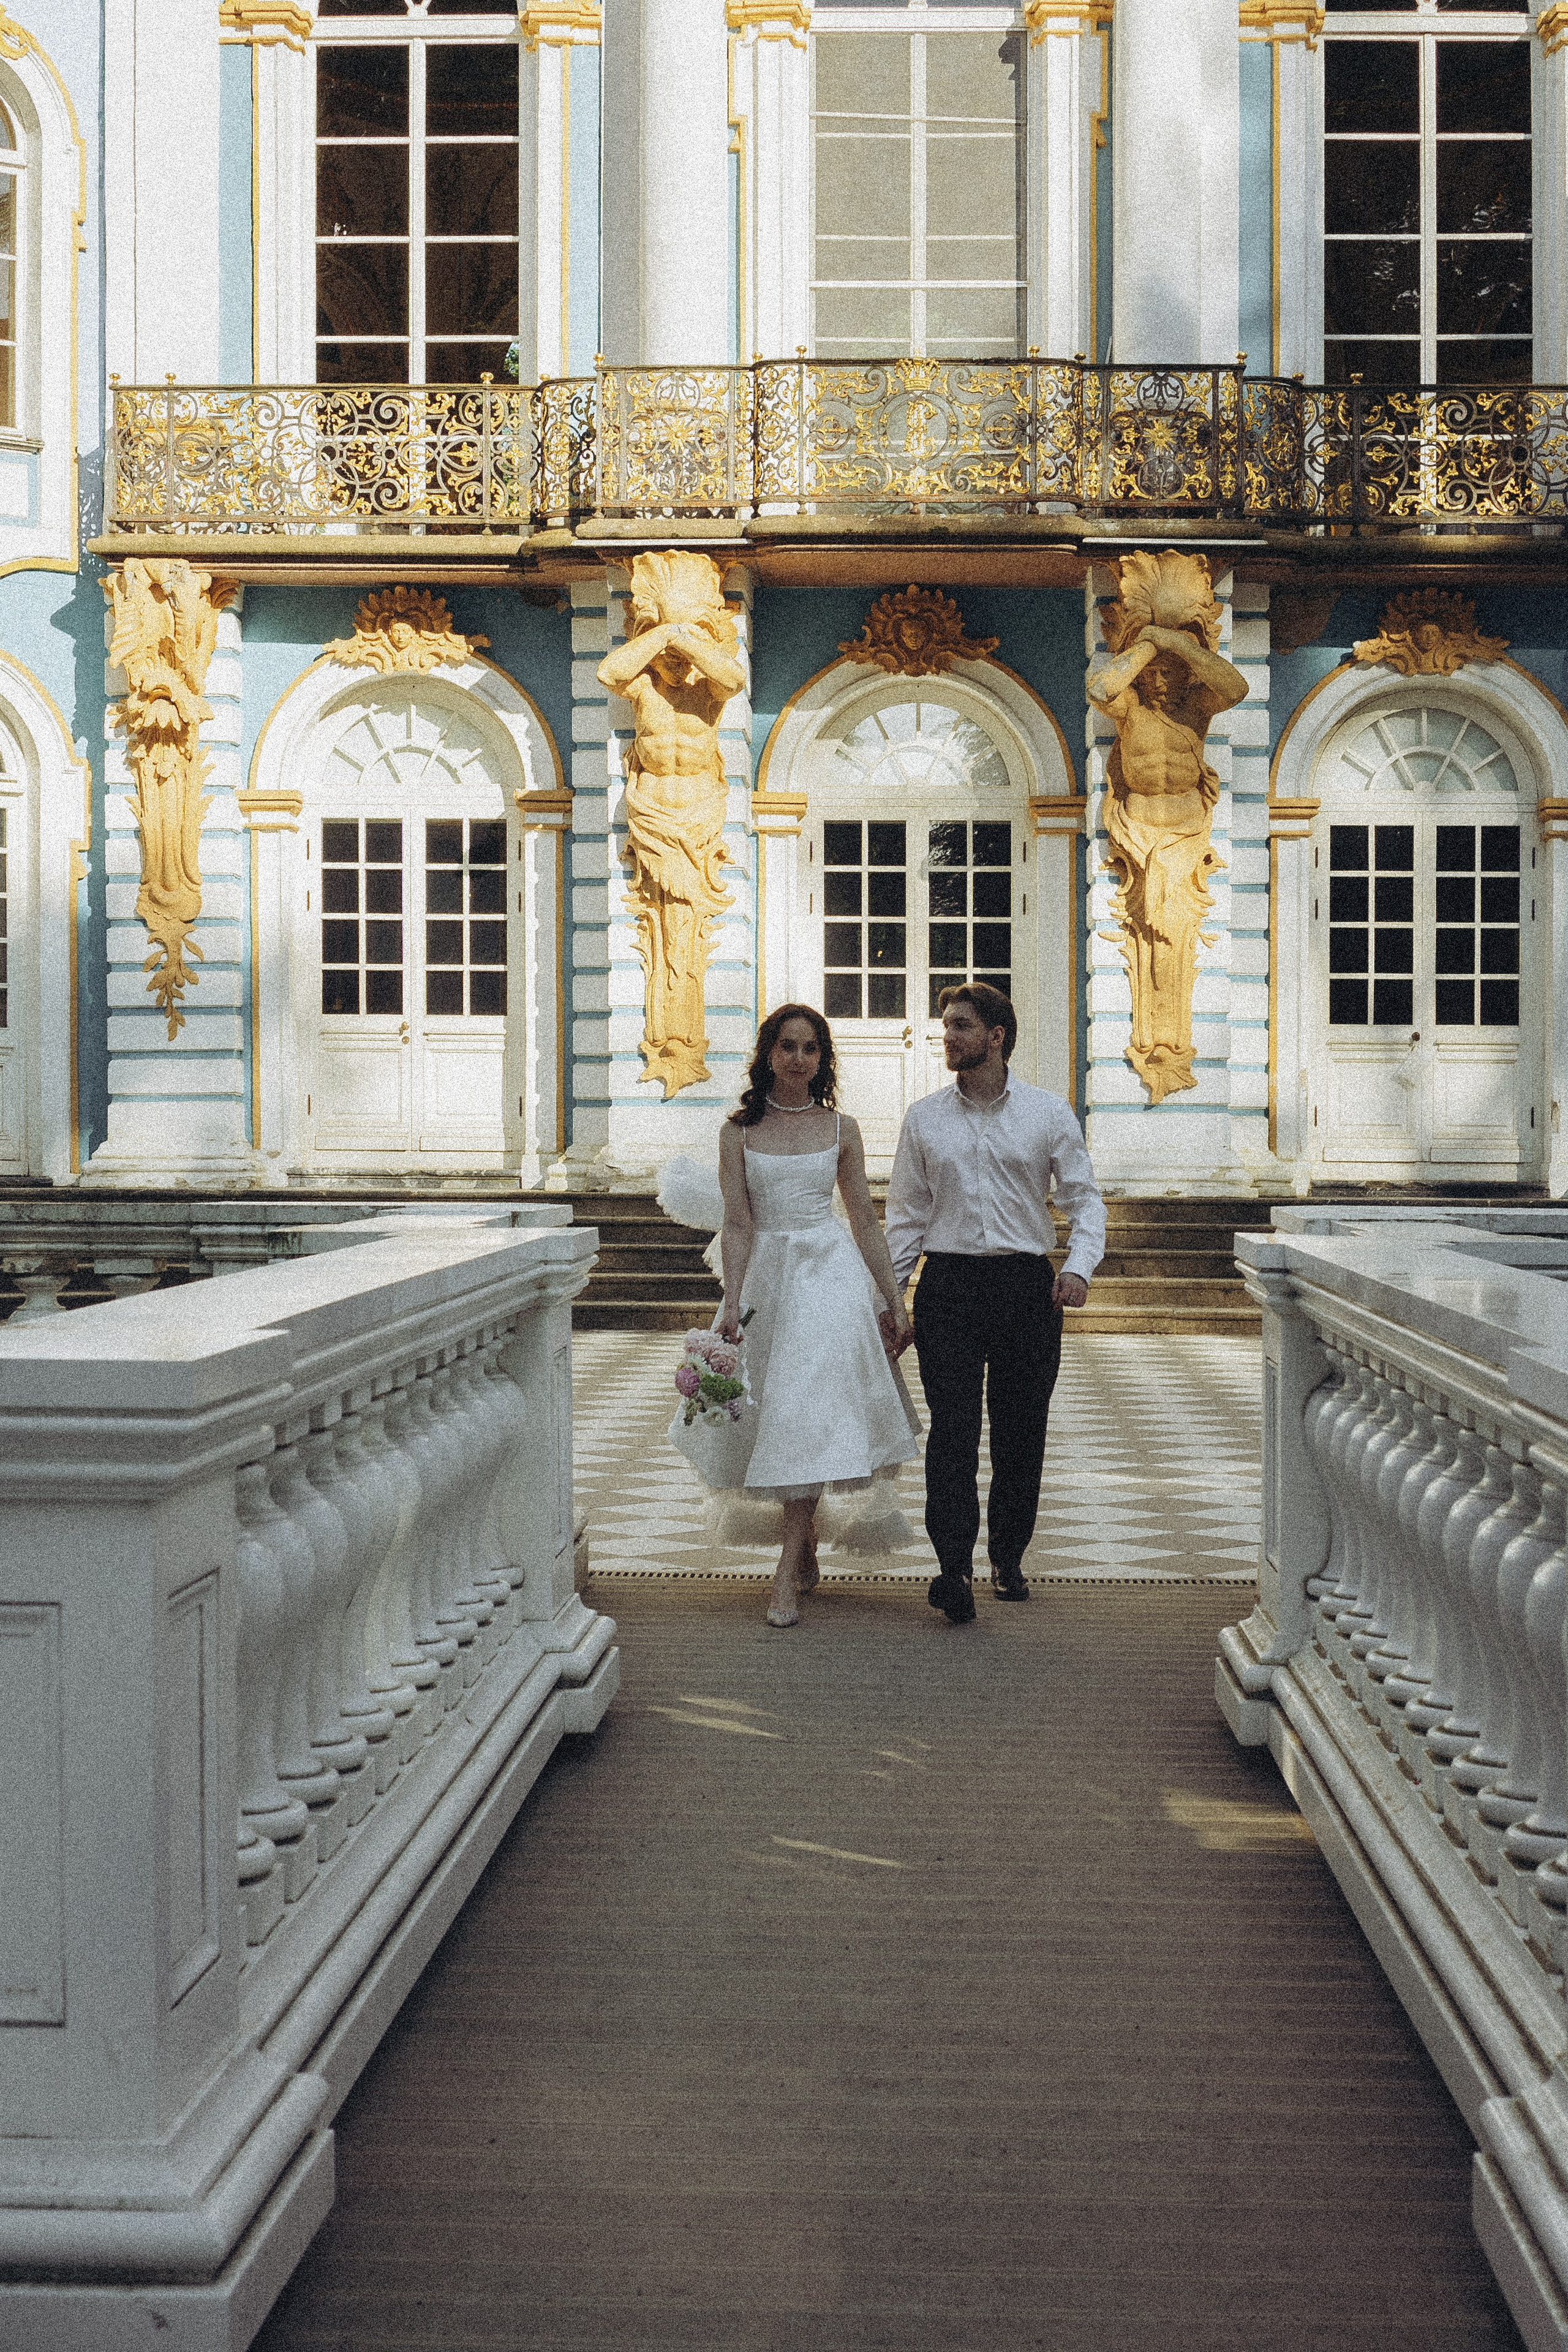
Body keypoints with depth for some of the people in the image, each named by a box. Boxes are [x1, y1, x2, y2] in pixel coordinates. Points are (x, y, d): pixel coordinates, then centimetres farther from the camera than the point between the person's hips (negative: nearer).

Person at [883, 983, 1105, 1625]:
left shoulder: (1048, 1113, 4)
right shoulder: (923, 1118, 8)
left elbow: (1084, 1196, 7)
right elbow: (906, 1212, 12)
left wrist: (1080, 1264, -10)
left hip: (1026, 1284, 0)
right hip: (949, 1283, 0)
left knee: (1021, 1432, 6)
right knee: (952, 1427, -10)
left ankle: (1009, 1559, 19)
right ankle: (954, 1568, -14)